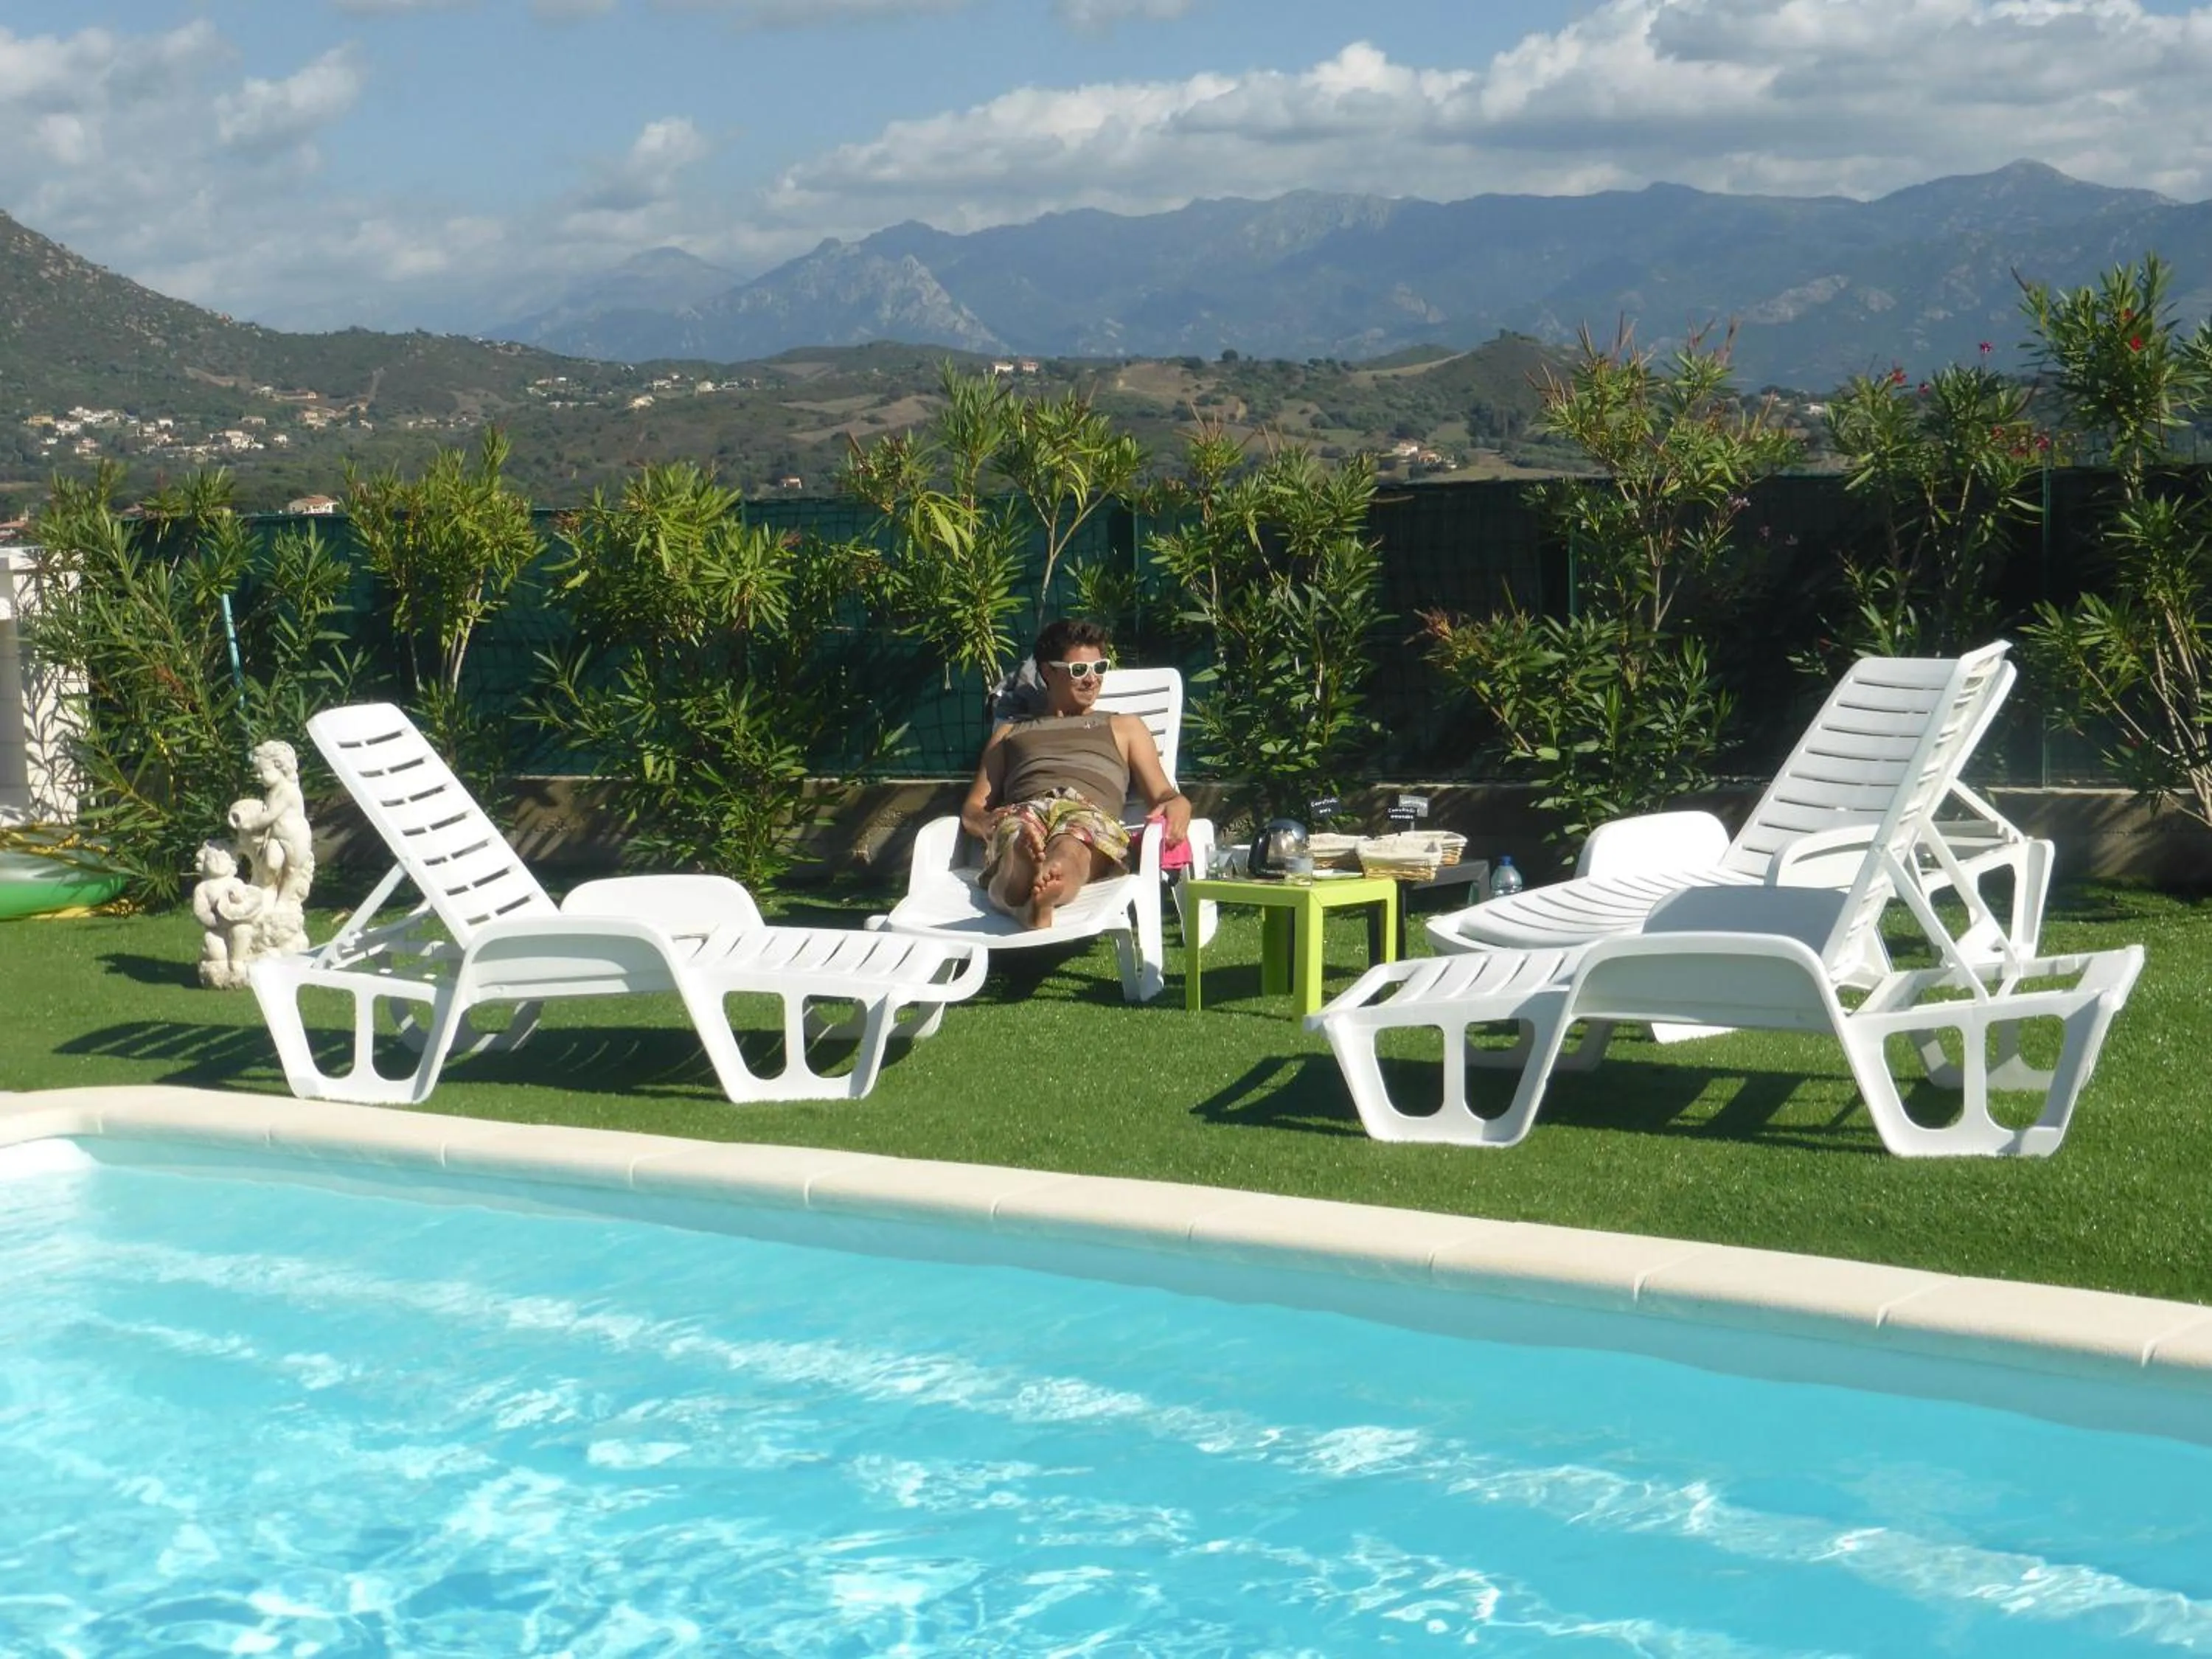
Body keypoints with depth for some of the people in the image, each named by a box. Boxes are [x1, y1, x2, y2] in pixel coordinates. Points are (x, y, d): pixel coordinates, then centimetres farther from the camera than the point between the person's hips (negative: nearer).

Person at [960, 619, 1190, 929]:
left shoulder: (1124, 727, 38)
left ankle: (1041, 896, -77)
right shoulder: (1010, 733, 38)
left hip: (1091, 816, -1)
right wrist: (992, 822, -1)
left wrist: (1177, 806, -4)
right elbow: (971, 811, 26)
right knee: (1019, 852, -42)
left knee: (1070, 849, -43)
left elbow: (1163, 796, 24)